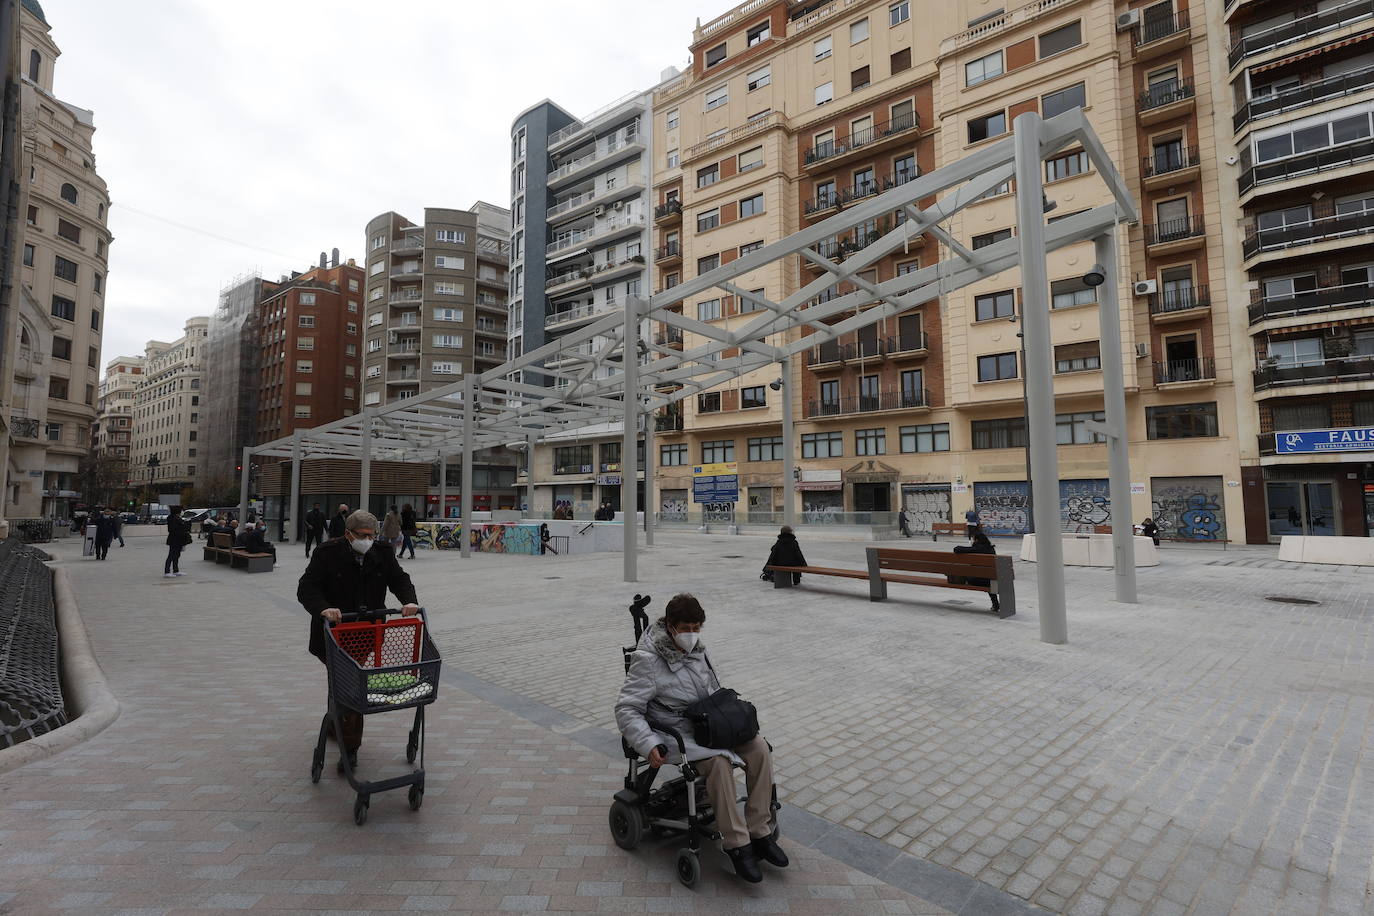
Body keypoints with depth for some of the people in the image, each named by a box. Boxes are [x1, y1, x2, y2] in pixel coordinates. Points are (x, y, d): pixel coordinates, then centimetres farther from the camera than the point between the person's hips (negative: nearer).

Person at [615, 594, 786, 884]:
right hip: (677, 730, -6)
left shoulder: (696, 648, 5)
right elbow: (626, 709, -16)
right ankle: (736, 845, -20)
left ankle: (760, 832, -7)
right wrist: (649, 745, -27)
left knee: (759, 747, -15)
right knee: (718, 762, -33)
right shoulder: (648, 659, -17)